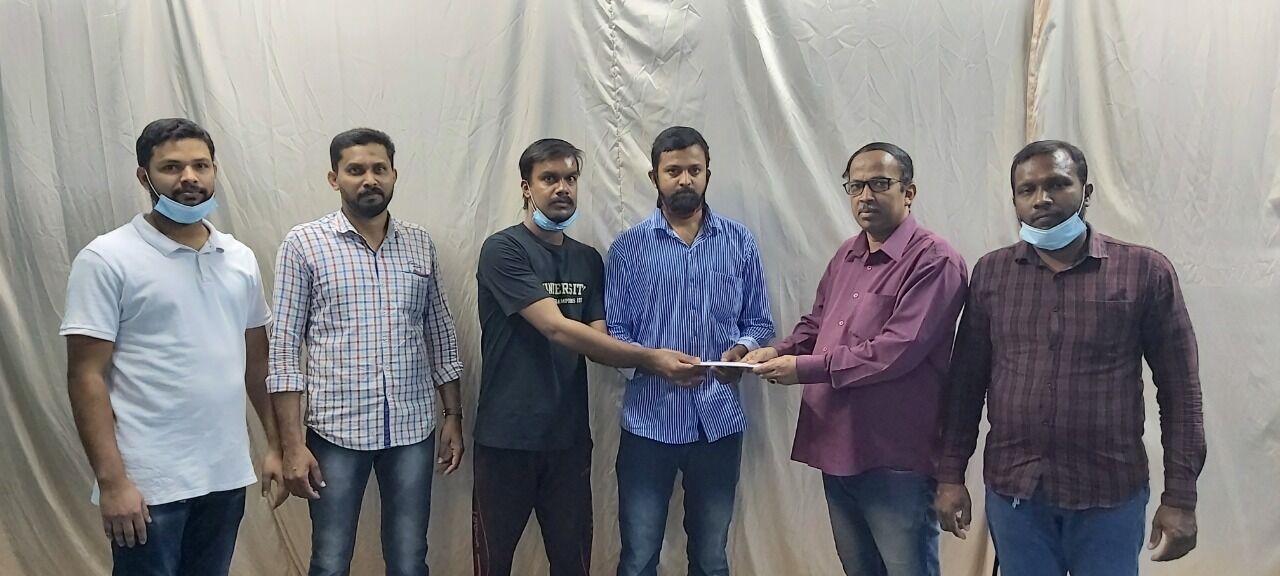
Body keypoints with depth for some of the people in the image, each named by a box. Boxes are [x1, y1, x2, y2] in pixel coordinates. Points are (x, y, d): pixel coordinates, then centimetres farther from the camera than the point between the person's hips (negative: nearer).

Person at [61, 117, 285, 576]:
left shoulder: (241, 258, 7)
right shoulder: (106, 259, -8)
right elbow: (86, 375, -11)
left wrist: (276, 443, 9)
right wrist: (111, 480, -15)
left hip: (226, 473, 5)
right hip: (149, 481, -5)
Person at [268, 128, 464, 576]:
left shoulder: (420, 244, 6)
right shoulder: (303, 244, -4)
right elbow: (284, 349, -6)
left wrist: (452, 415, 8)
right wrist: (293, 444, -10)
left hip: (413, 428, 3)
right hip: (337, 430, -2)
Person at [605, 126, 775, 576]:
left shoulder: (740, 243, 4)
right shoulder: (628, 247, 0)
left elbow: (759, 322, 7)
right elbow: (612, 332, -3)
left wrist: (742, 349, -15)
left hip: (719, 420, 2)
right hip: (648, 421, -1)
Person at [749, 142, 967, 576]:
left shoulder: (935, 262, -13)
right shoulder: (846, 257, 13)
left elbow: (897, 350, -23)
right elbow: (814, 324, 20)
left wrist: (805, 368, -19)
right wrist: (779, 352, -2)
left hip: (896, 460, -8)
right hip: (836, 449, 8)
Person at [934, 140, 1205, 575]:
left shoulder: (1146, 271, -4)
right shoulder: (990, 273, 2)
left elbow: (1179, 390, -1)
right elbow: (966, 381, 5)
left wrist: (1180, 496, -3)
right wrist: (951, 475, 3)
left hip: (1110, 493, -1)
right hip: (1012, 490, 2)